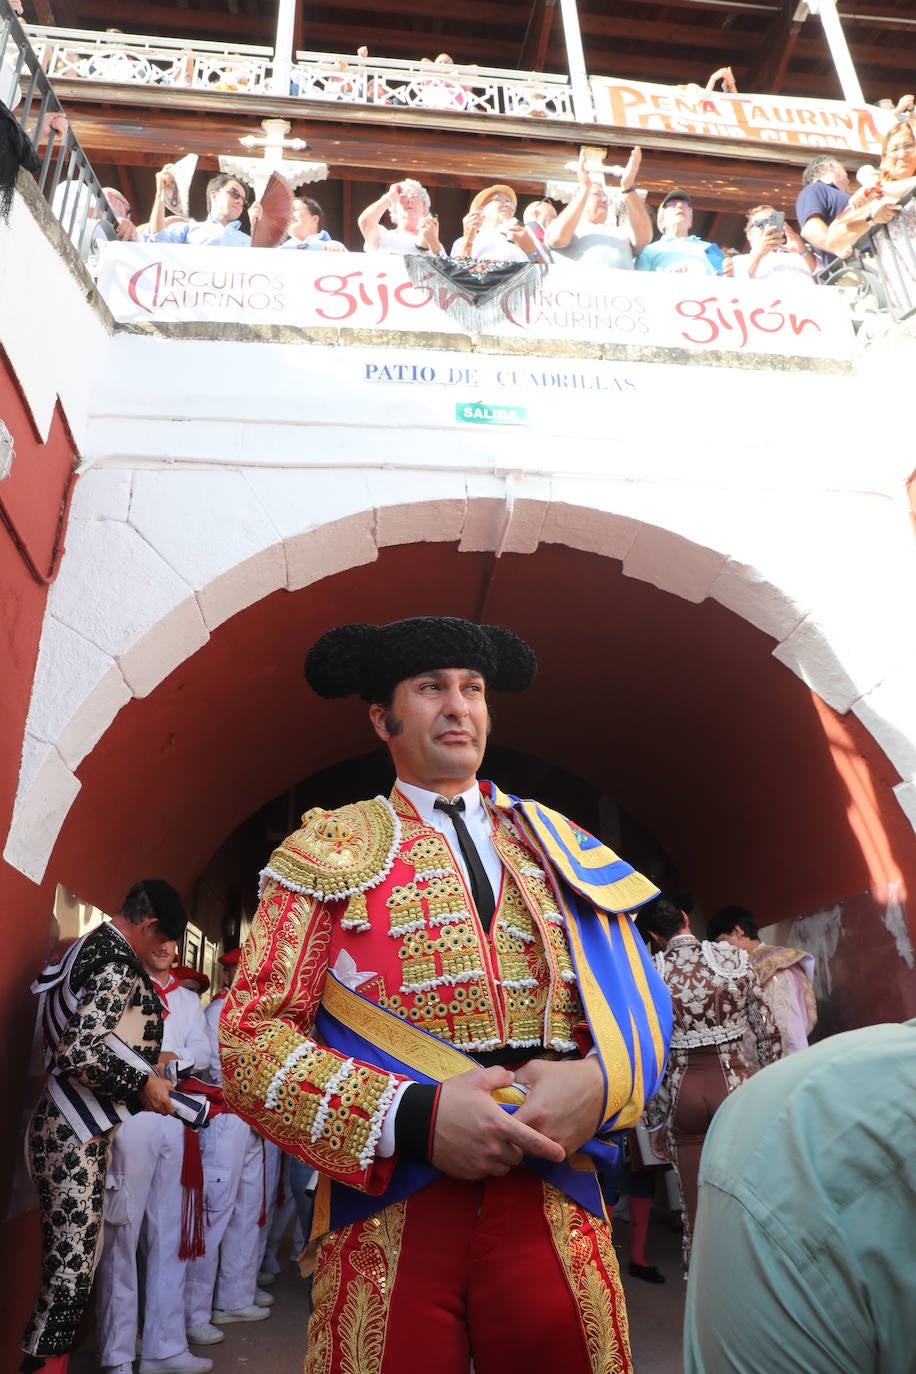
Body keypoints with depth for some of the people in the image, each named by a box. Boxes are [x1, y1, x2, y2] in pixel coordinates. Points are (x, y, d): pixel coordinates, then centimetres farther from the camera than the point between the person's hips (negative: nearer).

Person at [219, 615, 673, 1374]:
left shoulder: (557, 847, 11)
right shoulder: (331, 850, 2)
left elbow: (642, 1003, 11)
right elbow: (250, 1035, -5)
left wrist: (598, 1081, -11)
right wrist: (413, 1118, -18)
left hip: (556, 1218, 3)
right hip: (389, 1222, -2)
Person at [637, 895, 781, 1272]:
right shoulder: (735, 958, -4)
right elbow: (768, 1032, 1)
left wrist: (656, 1122, 6)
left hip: (682, 1089, 0)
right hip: (733, 1081, 0)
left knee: (696, 1207, 12)